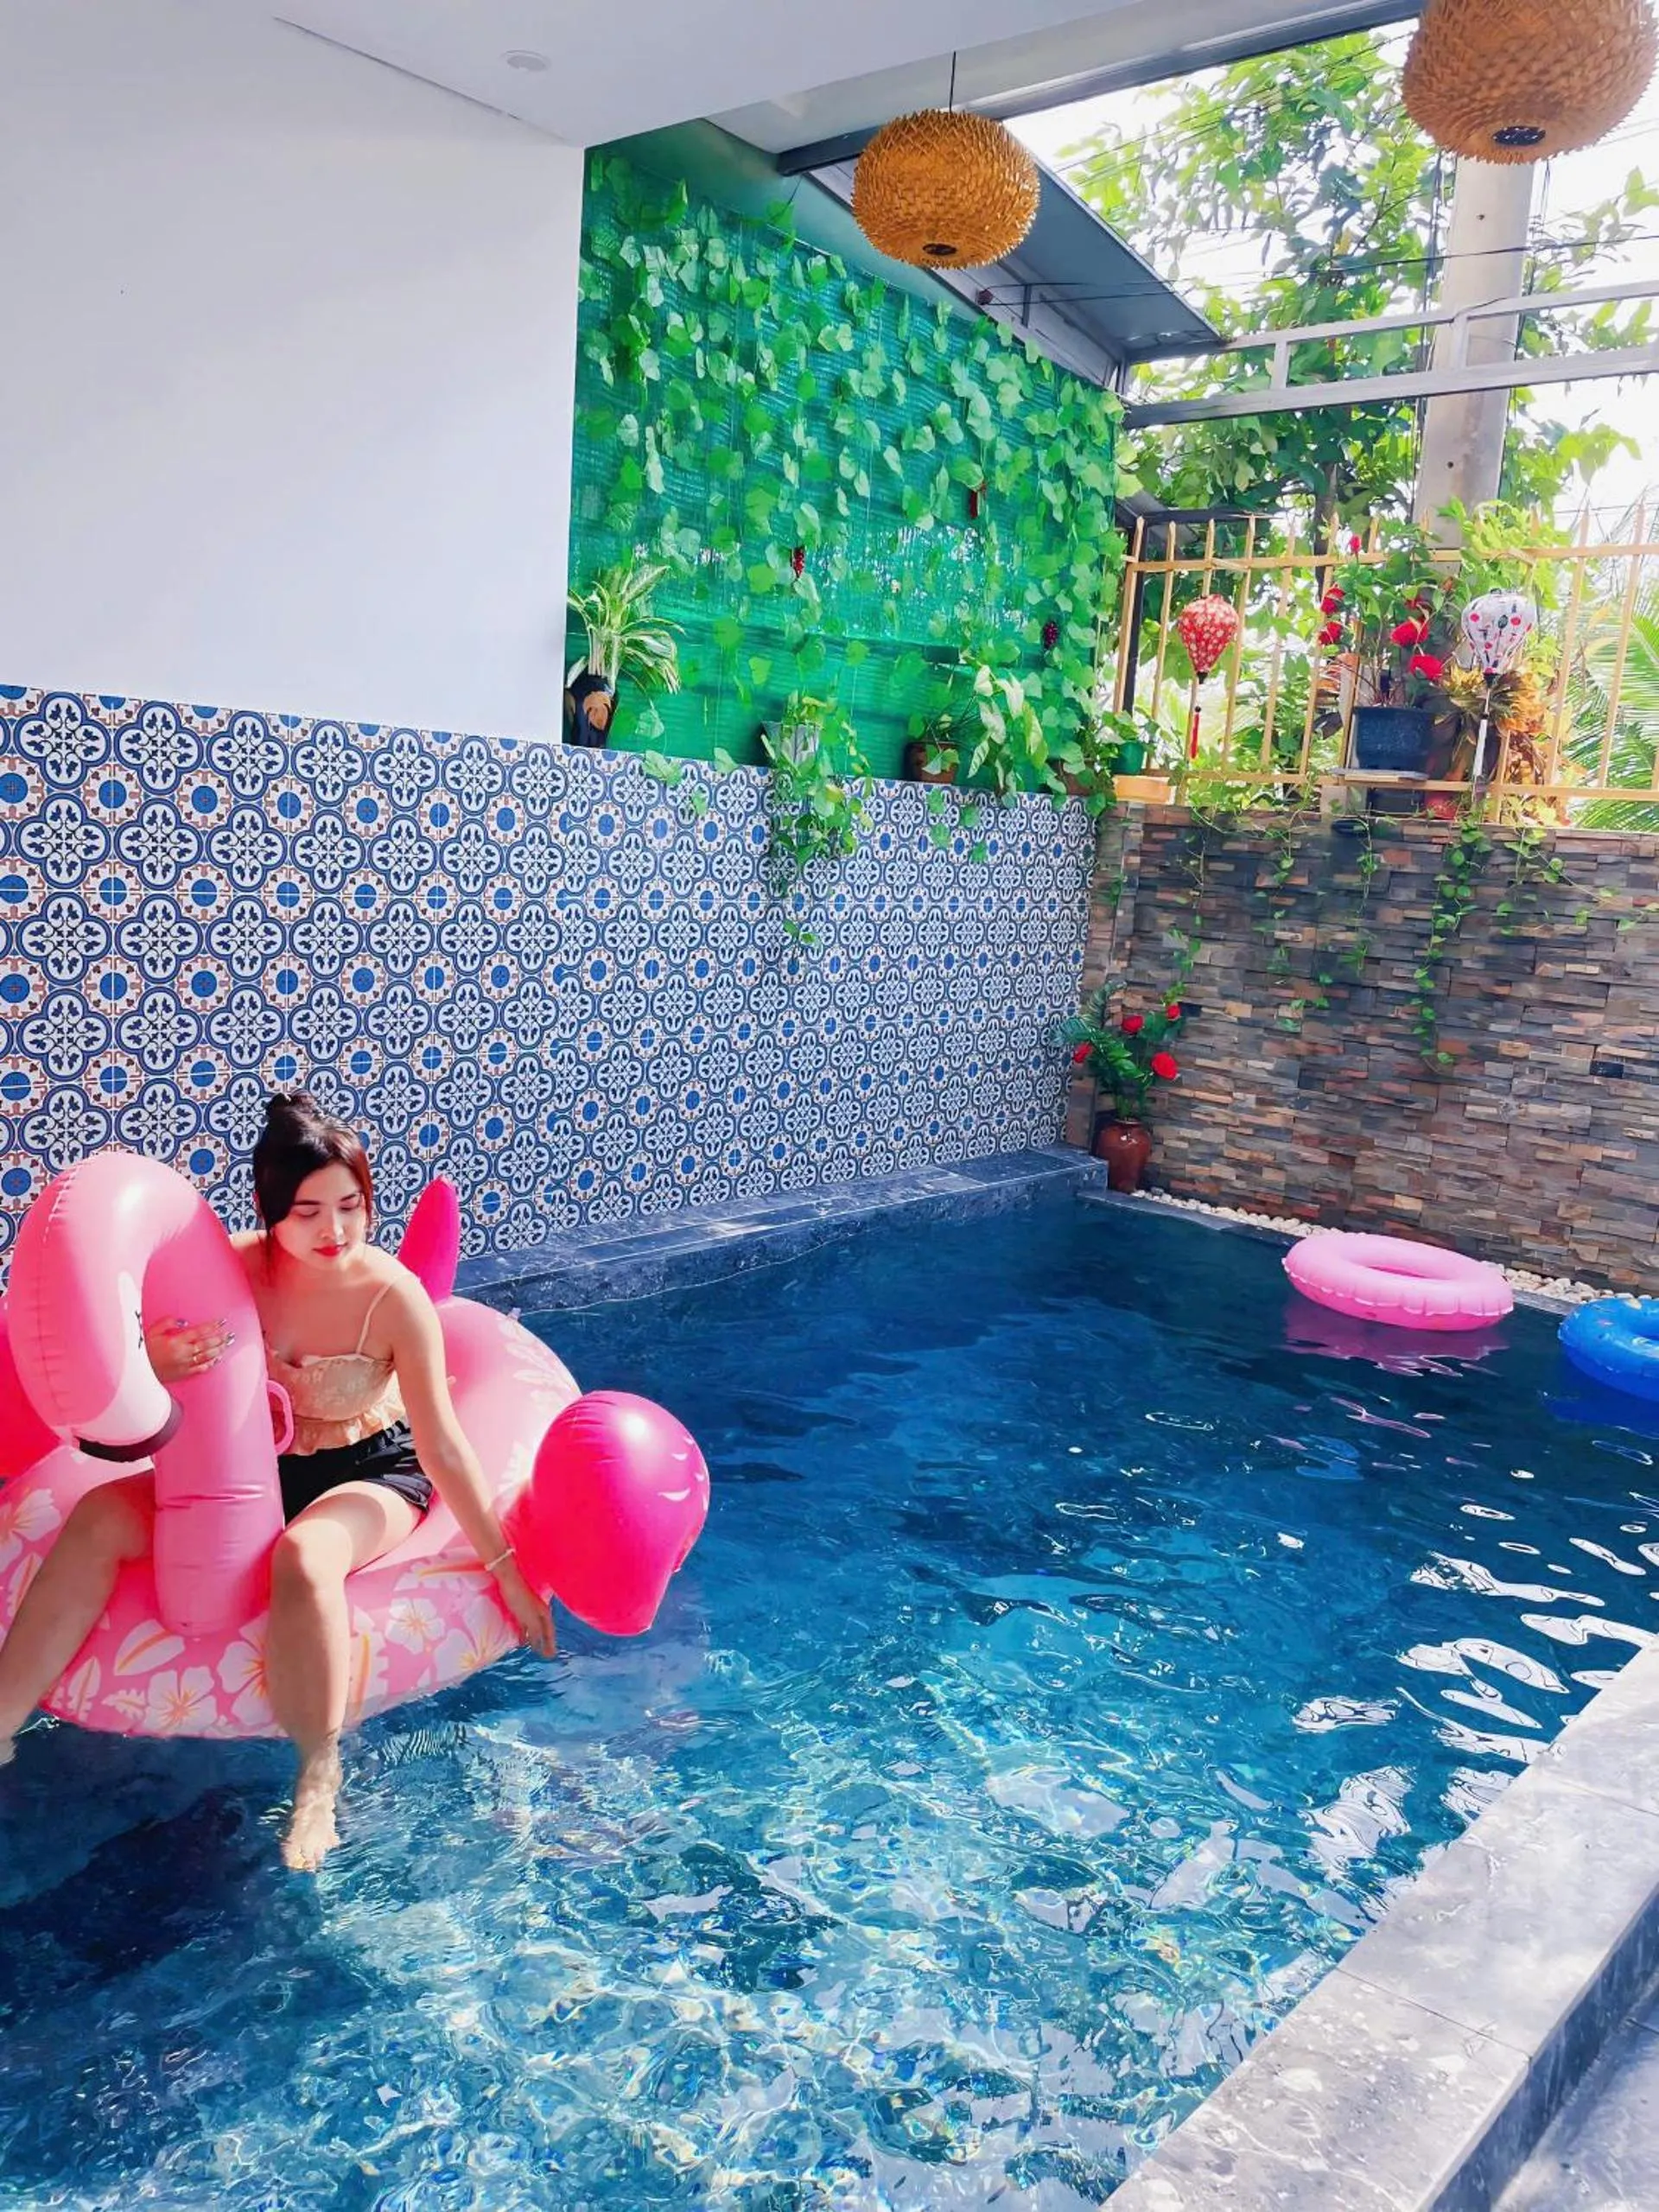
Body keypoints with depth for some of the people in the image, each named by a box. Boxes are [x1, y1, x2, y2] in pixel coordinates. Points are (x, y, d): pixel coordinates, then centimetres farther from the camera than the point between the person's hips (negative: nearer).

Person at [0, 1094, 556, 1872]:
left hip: (373, 1473, -4)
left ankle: (318, 1781, -23)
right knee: (100, 1518, -14)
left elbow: (442, 1445, -19)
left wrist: (503, 1565, -17)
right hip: (259, 1466, 4)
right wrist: (157, 1367, -31)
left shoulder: (393, 1296, -24)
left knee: (304, 1557, -36)